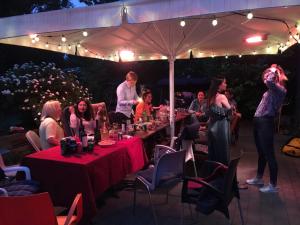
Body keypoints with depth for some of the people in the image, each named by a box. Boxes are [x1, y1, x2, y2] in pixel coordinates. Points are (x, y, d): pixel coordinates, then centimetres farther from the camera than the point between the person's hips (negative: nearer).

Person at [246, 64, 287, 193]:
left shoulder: (280, 90, -11)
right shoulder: (270, 90, 14)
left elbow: (269, 81, -30)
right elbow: (267, 82, 37)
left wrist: (273, 70, -11)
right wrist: (272, 70, 24)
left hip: (266, 123, -9)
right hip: (258, 122, 9)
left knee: (269, 154, -2)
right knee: (261, 153, 19)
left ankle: (273, 185, 10)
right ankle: (259, 178, 33)